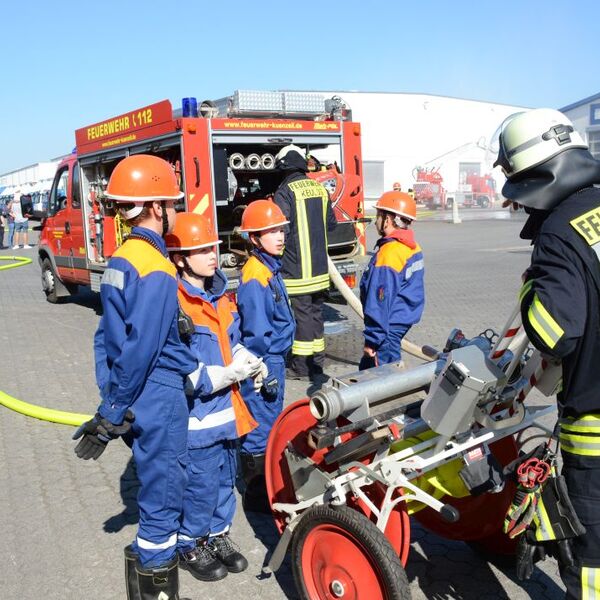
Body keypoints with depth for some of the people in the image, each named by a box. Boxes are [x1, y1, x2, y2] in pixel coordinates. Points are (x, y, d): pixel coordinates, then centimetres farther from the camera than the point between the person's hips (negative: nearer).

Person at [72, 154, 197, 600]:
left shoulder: (122, 259, 8)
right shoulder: (157, 271, -20)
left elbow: (109, 336, 13)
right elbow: (139, 350, -22)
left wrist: (114, 406, 18)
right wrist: (110, 418, -16)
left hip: (134, 397, 9)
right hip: (158, 398, -9)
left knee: (160, 486, 23)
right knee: (163, 493, 4)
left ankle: (147, 558, 39)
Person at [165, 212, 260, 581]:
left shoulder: (220, 295, 8)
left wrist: (249, 361, -1)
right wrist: (228, 374, -24)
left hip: (227, 407, 8)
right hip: (197, 413, -8)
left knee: (226, 477, 20)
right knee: (200, 484, 6)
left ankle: (218, 535, 40)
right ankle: (191, 546, 28)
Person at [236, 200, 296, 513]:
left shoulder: (271, 269, 10)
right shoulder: (255, 277, -21)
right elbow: (256, 332, -22)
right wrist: (267, 373, -19)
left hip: (275, 359, 10)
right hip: (264, 363, -10)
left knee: (271, 420, 20)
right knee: (261, 426, 1)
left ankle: (270, 482, 36)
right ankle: (257, 493, 14)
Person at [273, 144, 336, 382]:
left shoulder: (286, 191, -13)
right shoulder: (320, 188, 7)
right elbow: (331, 224, 15)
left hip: (297, 268, -6)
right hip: (320, 266, 6)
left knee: (302, 314, 1)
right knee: (316, 313, 15)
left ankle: (301, 367, 9)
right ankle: (317, 364, 23)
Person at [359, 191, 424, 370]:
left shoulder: (389, 253, -22)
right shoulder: (414, 248, 8)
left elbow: (380, 300, -23)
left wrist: (371, 340, -18)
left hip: (390, 326, -10)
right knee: (367, 367, 20)